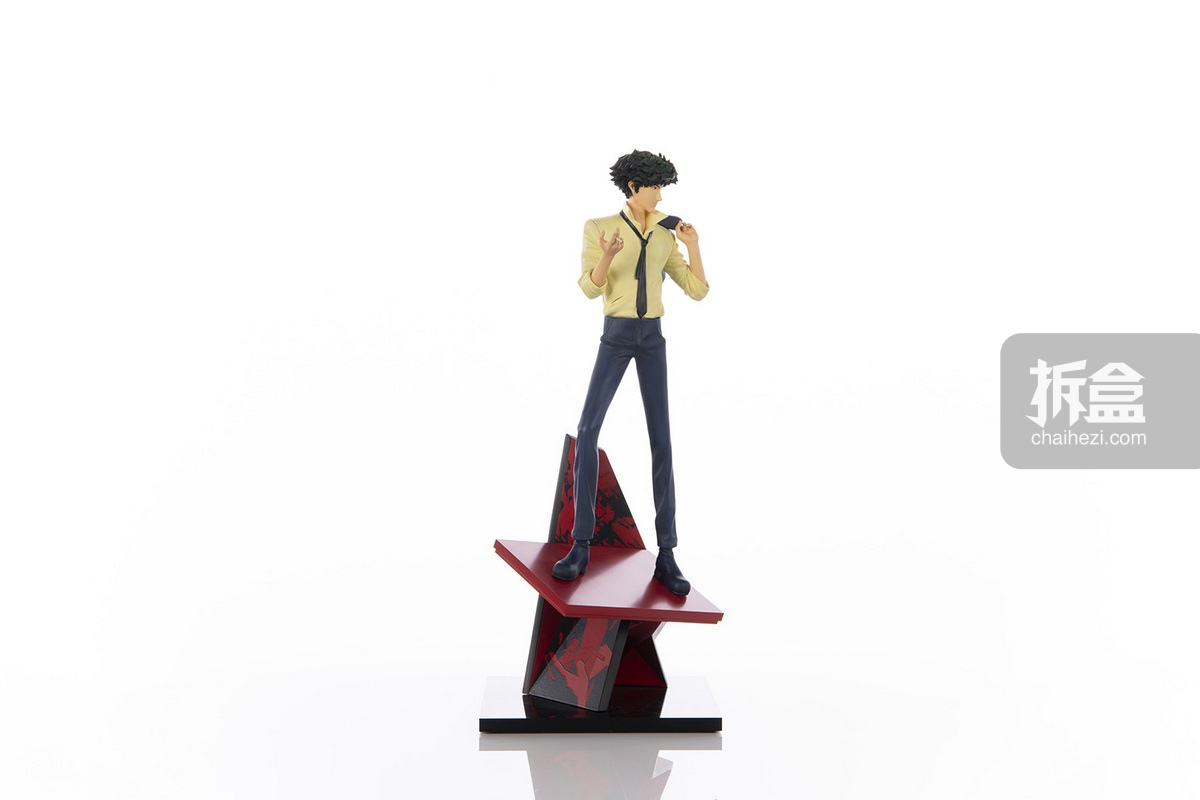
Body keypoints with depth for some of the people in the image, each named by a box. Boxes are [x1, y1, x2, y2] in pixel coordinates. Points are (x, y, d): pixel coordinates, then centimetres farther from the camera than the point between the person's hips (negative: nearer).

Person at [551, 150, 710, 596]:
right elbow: (591, 288, -13)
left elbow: (698, 291, 8)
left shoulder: (664, 238, 11)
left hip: (652, 339, 3)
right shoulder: (598, 228, 0)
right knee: (587, 431, -19)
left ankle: (666, 556, -2)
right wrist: (608, 255, -33)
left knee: (661, 441, -6)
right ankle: (580, 547, -13)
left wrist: (694, 245, -6)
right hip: (615, 336, -3)